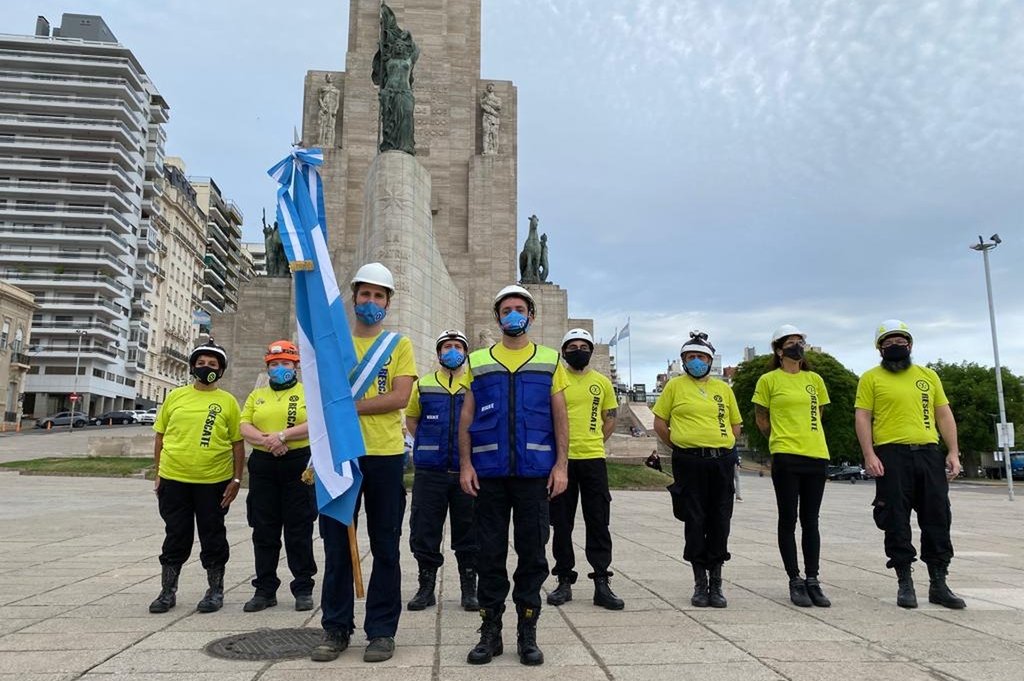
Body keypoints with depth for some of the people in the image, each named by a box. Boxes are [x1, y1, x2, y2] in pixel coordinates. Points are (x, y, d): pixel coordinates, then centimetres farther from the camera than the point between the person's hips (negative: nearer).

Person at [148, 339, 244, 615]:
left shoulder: (228, 402, 1)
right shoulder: (175, 396, 6)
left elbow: (237, 444, 1)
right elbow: (160, 436, 10)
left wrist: (236, 479, -4)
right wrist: (158, 474, 6)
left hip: (213, 482, -2)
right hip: (174, 480, 2)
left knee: (213, 538, 9)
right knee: (175, 537, 11)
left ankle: (216, 591, 23)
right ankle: (167, 592, 25)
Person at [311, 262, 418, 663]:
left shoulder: (398, 345, 5)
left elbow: (400, 397, -9)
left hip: (385, 455, -1)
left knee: (384, 548, 6)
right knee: (336, 546, 8)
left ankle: (381, 631, 17)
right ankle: (336, 628, 21)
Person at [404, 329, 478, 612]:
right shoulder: (423, 385, 8)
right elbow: (411, 419, 18)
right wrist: (429, 445, 7)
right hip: (429, 472, 1)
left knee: (469, 534, 7)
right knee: (424, 532, 6)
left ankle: (469, 589, 19)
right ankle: (426, 588, 20)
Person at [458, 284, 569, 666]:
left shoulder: (549, 361, 9)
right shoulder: (478, 362, 10)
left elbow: (560, 417, 5)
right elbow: (466, 417, 7)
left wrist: (561, 465, -3)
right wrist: (465, 464, -2)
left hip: (535, 471, 0)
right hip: (489, 472, 1)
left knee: (532, 552, 5)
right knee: (490, 552, 6)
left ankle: (527, 633, 17)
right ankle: (490, 630, 18)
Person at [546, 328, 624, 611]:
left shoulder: (602, 382, 8)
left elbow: (610, 419, 17)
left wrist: (593, 442, 8)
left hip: (593, 459, 2)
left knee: (598, 523, 3)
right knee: (562, 523, 6)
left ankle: (602, 584, 10)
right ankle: (564, 581, 18)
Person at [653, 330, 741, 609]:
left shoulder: (723, 388, 13)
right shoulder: (675, 386, 4)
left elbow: (735, 426, 19)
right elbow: (659, 423, 6)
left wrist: (721, 446, 7)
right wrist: (678, 446, 2)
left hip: (721, 462, 3)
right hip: (689, 463, -3)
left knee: (720, 522, 5)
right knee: (695, 522, 2)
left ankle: (716, 583, 16)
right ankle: (700, 583, 14)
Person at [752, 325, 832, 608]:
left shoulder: (814, 379, 11)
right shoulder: (769, 380, 0)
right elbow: (761, 419, 7)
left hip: (817, 455, 4)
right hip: (786, 457, -4)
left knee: (810, 520, 9)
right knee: (788, 520, 2)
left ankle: (812, 581, 16)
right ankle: (795, 581, 11)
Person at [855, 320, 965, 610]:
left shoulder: (928, 376, 15)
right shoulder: (871, 378, 3)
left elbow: (944, 415, 14)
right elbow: (862, 417, -3)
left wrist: (953, 452, 4)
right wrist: (869, 455, -13)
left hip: (929, 454, 4)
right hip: (891, 455, -4)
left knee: (937, 519, 6)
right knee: (896, 522, 1)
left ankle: (939, 583, 17)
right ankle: (905, 583, 11)